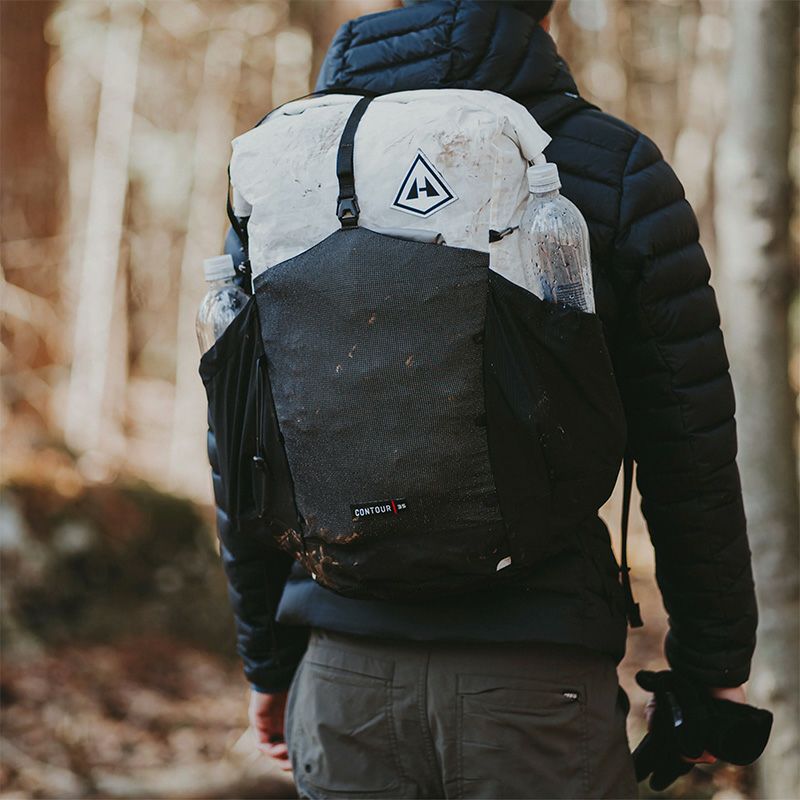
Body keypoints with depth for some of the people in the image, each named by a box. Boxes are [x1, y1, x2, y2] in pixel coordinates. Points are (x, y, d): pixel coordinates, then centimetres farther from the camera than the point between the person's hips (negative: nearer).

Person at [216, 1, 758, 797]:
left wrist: (268, 661, 19)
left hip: (343, 674, 4)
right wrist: (713, 663, 9)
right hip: (534, 680, -3)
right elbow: (686, 447, -3)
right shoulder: (615, 171, -5)